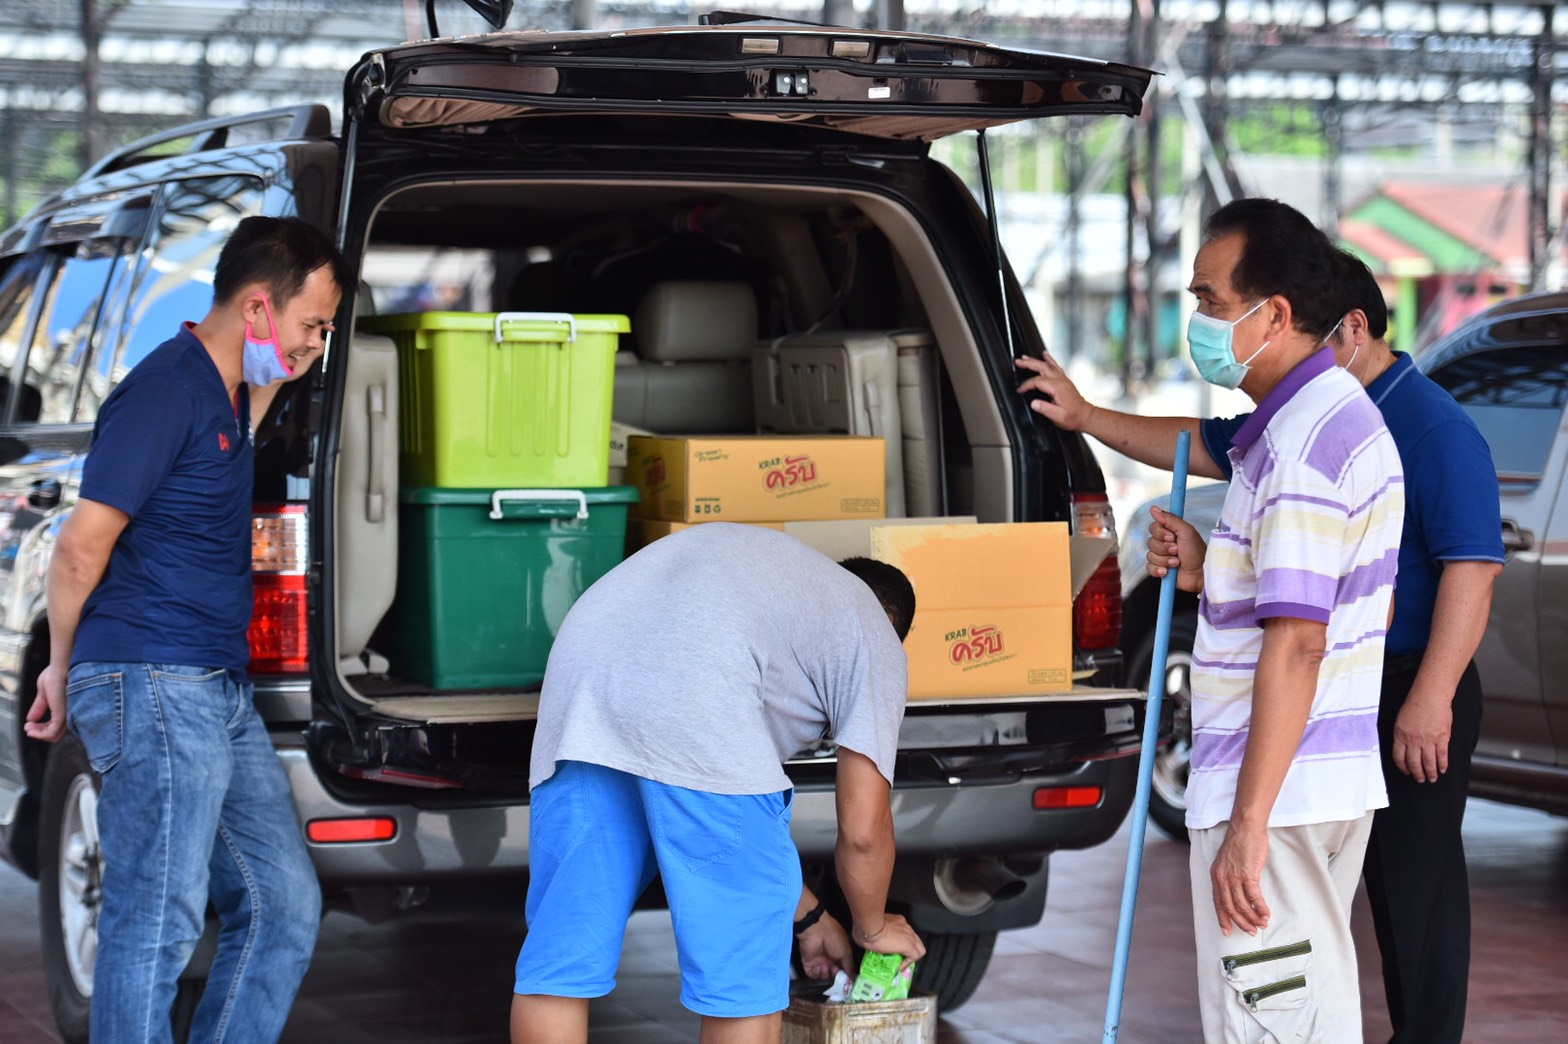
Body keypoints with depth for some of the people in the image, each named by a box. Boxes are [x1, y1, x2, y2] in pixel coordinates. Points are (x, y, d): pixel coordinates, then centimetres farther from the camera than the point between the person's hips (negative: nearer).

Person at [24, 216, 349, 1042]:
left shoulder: (223, 390, 15)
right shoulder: (165, 391, -14)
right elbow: (83, 543, -12)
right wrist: (62, 668, -1)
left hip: (218, 693, 10)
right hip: (156, 692, -10)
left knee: (284, 906, 11)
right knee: (158, 926, -7)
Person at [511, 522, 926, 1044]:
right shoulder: (873, 635, 23)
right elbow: (863, 829, 16)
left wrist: (809, 919, 46)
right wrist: (872, 928, 36)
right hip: (698, 726, -6)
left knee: (558, 960, 13)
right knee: (744, 973, 8)